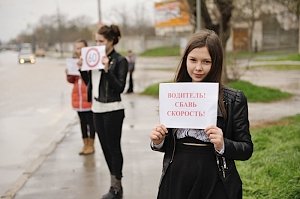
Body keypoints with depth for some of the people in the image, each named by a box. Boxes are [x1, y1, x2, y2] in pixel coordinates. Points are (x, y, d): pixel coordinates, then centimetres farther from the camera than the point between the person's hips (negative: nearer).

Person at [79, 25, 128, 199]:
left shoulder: (120, 60, -9)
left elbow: (120, 87, -15)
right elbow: (89, 82, 15)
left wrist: (107, 69, -22)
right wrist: (82, 68, 1)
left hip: (113, 110, -7)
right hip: (97, 108, 7)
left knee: (114, 147, -1)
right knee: (106, 147, 12)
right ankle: (115, 185, 24)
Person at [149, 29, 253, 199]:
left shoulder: (234, 99, -7)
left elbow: (246, 149, -4)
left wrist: (223, 145, -23)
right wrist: (158, 142, -10)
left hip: (215, 185, -2)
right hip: (175, 182, 3)